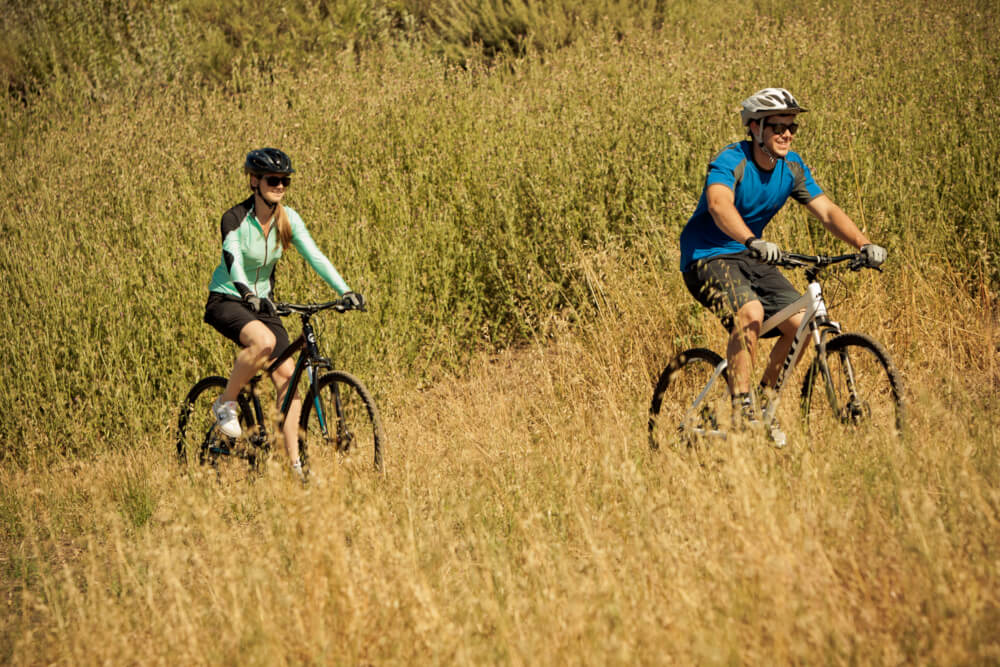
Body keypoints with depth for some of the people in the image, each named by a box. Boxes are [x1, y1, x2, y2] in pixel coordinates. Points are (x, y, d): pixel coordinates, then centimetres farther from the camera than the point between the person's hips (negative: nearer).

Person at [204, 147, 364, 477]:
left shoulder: (288, 219, -2)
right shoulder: (235, 218, -17)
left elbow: (314, 256, -9)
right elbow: (232, 259, -31)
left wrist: (345, 291, -23)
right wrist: (247, 293, -50)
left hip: (261, 302, 6)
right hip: (226, 300, -6)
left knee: (288, 376, -9)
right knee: (264, 341, -36)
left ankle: (296, 465, -7)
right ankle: (226, 403, -13)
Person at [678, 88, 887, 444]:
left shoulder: (791, 167, 1)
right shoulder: (731, 161, -21)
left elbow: (827, 211, -1)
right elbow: (719, 204, -41)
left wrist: (864, 244, -17)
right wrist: (754, 242, -58)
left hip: (750, 256, 7)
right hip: (707, 255, -7)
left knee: (800, 322, -10)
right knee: (750, 312, -34)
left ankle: (764, 400, 9)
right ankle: (741, 407, -26)